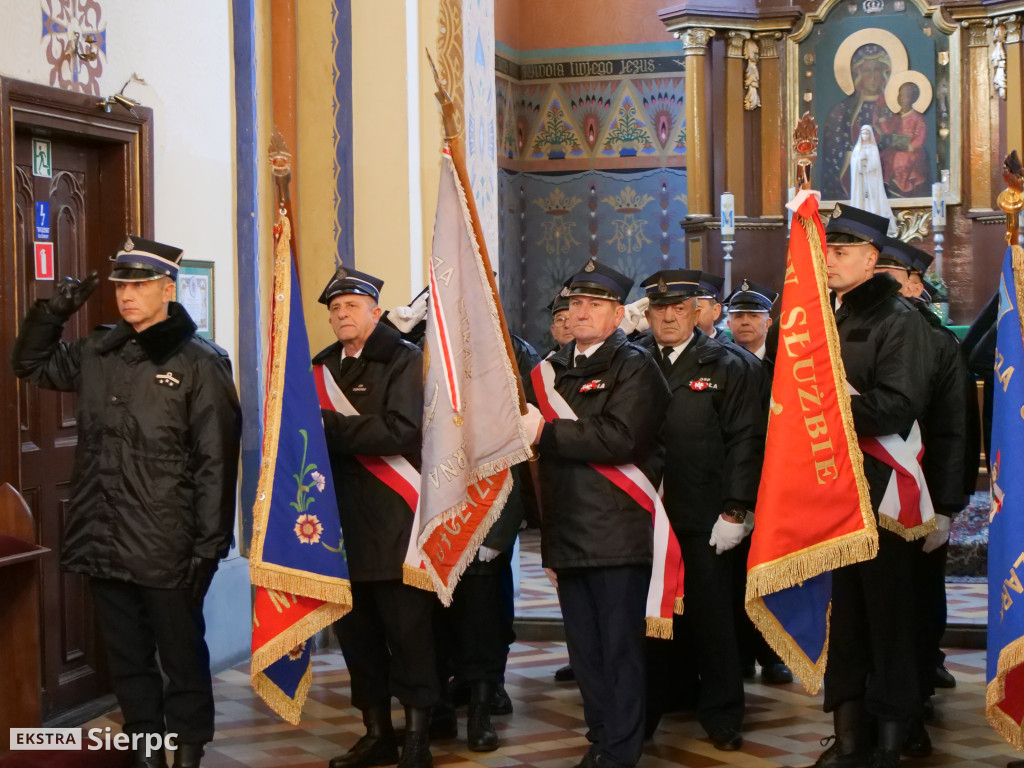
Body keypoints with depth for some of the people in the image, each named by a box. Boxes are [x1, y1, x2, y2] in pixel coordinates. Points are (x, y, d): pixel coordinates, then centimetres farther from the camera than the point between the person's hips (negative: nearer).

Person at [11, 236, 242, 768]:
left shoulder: (199, 364, -8)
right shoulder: (98, 352, 9)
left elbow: (215, 462, -10)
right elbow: (32, 365, 24)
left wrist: (208, 545, -13)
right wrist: (52, 313, 6)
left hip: (167, 549, -6)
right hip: (105, 544, 6)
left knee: (182, 658, 7)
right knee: (127, 660, 14)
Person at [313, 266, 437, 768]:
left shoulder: (403, 360, -4)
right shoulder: (323, 367, 16)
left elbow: (399, 431, -17)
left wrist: (330, 425, -20)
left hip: (393, 524, -6)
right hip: (342, 521, 6)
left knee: (408, 633, -1)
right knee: (356, 633, 10)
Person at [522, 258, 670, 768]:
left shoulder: (635, 367, -5)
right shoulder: (553, 369, 17)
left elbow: (619, 438, -19)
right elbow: (531, 430, 19)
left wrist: (545, 432, -16)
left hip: (617, 530, -7)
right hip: (568, 530, 7)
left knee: (620, 646, -2)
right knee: (584, 648, 14)